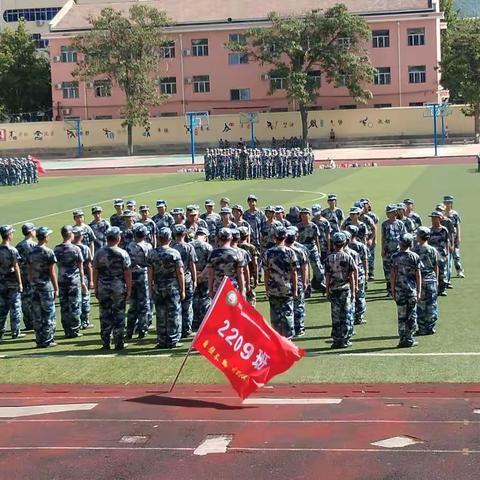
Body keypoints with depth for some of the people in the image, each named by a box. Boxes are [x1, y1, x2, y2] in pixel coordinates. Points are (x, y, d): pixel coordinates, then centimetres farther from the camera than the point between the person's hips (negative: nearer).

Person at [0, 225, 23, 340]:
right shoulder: (12, 250, -13)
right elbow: (16, 267, -13)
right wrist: (20, 283, -9)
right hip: (12, 282, -5)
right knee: (15, 307, 3)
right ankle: (15, 332, 6)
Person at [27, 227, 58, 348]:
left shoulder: (31, 252, 6)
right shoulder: (48, 252, -12)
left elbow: (30, 272, 9)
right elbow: (52, 272, -11)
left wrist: (32, 285, 17)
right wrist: (56, 289, -6)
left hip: (35, 287, 6)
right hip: (46, 285, -6)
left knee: (37, 315, 9)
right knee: (48, 314, 2)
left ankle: (39, 340, 14)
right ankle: (48, 340, 3)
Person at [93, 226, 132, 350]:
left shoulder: (99, 253, 1)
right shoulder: (123, 253, -8)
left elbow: (95, 272, 6)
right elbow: (128, 273, -8)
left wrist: (95, 288, 14)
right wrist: (129, 289, -1)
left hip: (103, 288, 3)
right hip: (119, 288, -2)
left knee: (105, 315, 8)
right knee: (119, 315, 5)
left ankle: (105, 343, 11)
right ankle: (119, 343, 7)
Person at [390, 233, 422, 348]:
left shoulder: (395, 257, -1)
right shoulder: (415, 256, -2)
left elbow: (393, 275, -1)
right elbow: (418, 275, -1)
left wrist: (393, 290, 6)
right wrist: (419, 291, 5)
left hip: (399, 290, 1)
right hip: (412, 290, 0)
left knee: (401, 316, 6)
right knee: (412, 315, 7)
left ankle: (403, 339, 5)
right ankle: (409, 339, 6)